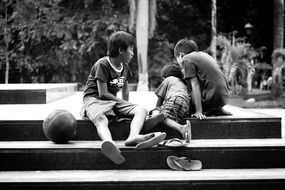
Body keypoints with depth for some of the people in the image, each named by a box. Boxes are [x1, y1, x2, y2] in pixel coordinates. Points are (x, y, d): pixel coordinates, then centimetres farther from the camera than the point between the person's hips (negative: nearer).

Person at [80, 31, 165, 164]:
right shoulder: (102, 65, -9)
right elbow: (102, 93, -13)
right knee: (100, 119, -42)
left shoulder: (124, 67, 15)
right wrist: (123, 103, -5)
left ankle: (133, 137, -52)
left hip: (113, 102, 7)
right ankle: (109, 143, -76)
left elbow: (125, 90, 26)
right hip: (94, 100, -7)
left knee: (141, 110, -19)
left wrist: (127, 106, 21)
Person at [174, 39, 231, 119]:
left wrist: (199, 112, -16)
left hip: (212, 98, -8)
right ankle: (218, 110, 14)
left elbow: (195, 85, -12)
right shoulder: (203, 54, 20)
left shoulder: (186, 59, -3)